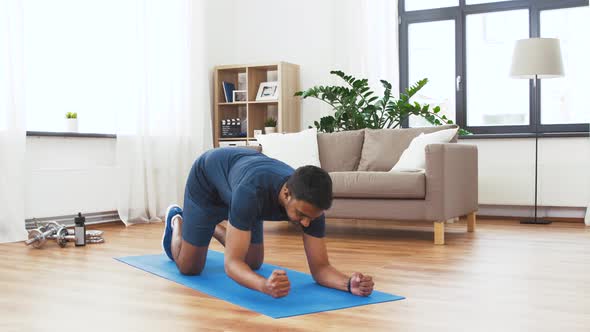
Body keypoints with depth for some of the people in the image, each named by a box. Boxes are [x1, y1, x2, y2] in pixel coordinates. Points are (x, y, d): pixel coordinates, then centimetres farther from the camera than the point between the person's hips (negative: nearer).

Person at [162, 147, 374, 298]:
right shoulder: (252, 191, -49)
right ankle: (176, 221, 32)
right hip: (207, 179, -5)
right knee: (190, 267, 0)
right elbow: (232, 262, -49)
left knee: (253, 264, 12)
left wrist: (349, 283, -50)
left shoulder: (310, 202, -33)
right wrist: (265, 286, -69)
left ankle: (214, 227, 39)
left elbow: (319, 267, -29)